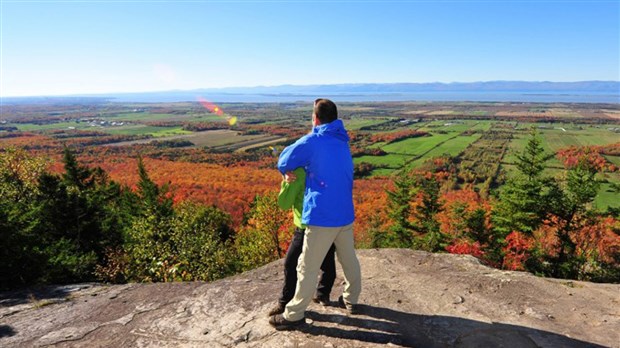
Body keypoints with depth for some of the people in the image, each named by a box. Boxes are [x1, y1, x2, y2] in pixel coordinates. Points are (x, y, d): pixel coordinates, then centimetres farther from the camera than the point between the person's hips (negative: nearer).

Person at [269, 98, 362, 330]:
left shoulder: (312, 141, -11)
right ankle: (351, 300, 40)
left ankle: (294, 315, 18)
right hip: (346, 214, 7)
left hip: (322, 217, -7)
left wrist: (291, 170, 20)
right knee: (349, 259, 22)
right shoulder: (342, 142, 11)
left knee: (307, 268, 5)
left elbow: (283, 164, -2)